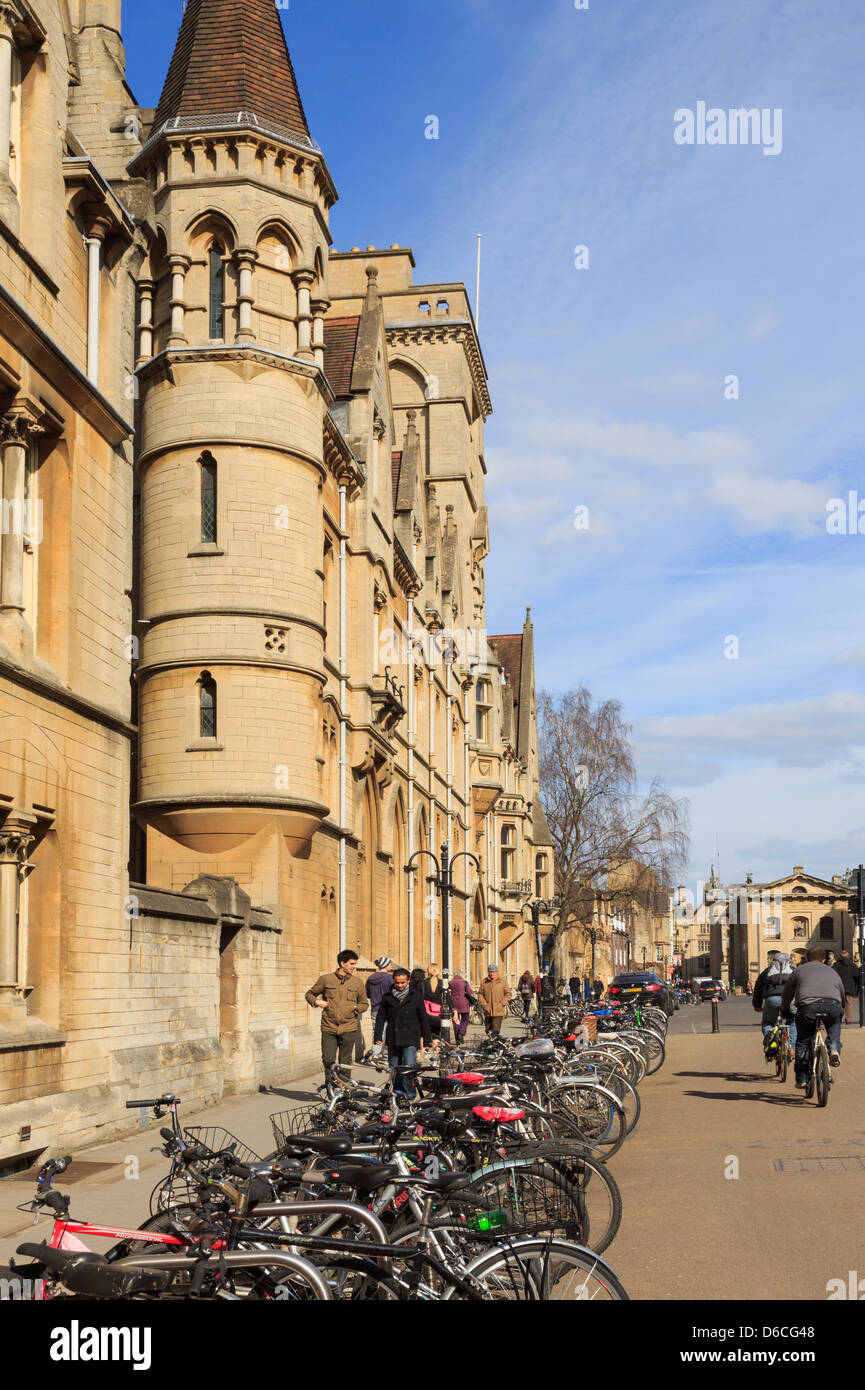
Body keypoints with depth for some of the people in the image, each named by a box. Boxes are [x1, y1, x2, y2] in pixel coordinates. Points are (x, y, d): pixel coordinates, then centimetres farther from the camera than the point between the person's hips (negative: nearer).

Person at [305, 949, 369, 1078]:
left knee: (345, 1062, 3)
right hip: (329, 1028, -1)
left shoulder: (357, 983, 9)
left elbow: (364, 1003, 19)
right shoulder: (325, 979, 5)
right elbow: (310, 994, 16)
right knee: (328, 1060, -1)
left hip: (348, 1029, 1)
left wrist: (356, 1008, -2)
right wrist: (316, 1002, -4)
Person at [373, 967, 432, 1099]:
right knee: (395, 1071, 8)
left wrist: (426, 1040, 5)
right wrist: (377, 1037, 1)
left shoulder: (416, 996, 3)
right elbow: (380, 1017, 10)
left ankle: (410, 1096, -9)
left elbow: (424, 1019, 7)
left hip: (410, 1040, -3)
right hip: (393, 1040, 3)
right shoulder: (388, 996, 7)